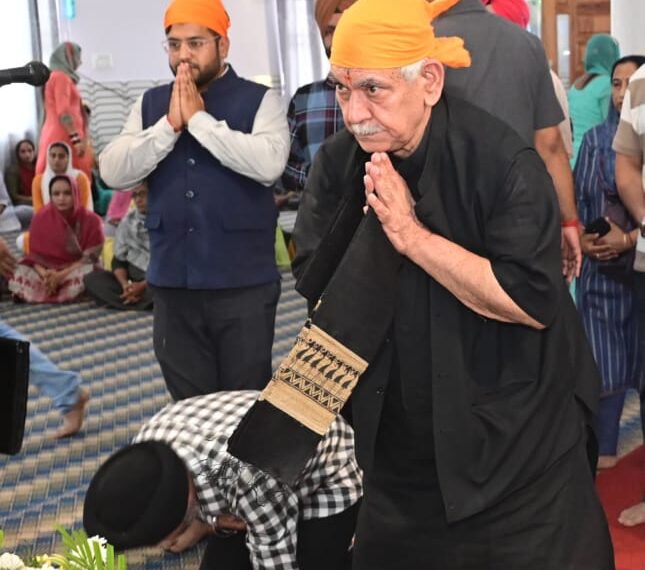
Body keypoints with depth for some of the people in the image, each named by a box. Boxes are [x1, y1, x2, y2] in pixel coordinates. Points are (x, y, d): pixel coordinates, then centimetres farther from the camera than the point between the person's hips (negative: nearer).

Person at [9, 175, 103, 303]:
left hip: (76, 271, -1)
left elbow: (90, 258, -13)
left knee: (89, 274, -37)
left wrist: (61, 275, -26)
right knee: (20, 276, -27)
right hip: (48, 271, 2)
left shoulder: (91, 221, -8)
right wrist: (45, 274, -27)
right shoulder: (40, 219, -2)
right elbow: (35, 255, -4)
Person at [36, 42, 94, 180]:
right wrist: (77, 139, -22)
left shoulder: (57, 77, 21)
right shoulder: (61, 77, -7)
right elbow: (63, 112, -17)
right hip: (64, 137, -9)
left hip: (57, 136, 9)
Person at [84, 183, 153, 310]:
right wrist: (125, 284, -12)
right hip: (133, 281, 6)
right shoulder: (128, 221, 9)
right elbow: (118, 260, 8)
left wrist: (143, 286, -19)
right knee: (91, 278, -15)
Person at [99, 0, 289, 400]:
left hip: (243, 284, -3)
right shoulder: (150, 104, 9)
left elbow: (269, 163, -20)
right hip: (173, 284, 4)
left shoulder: (260, 100, -3)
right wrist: (170, 124, -12)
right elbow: (113, 172, -1)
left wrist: (199, 119, -16)